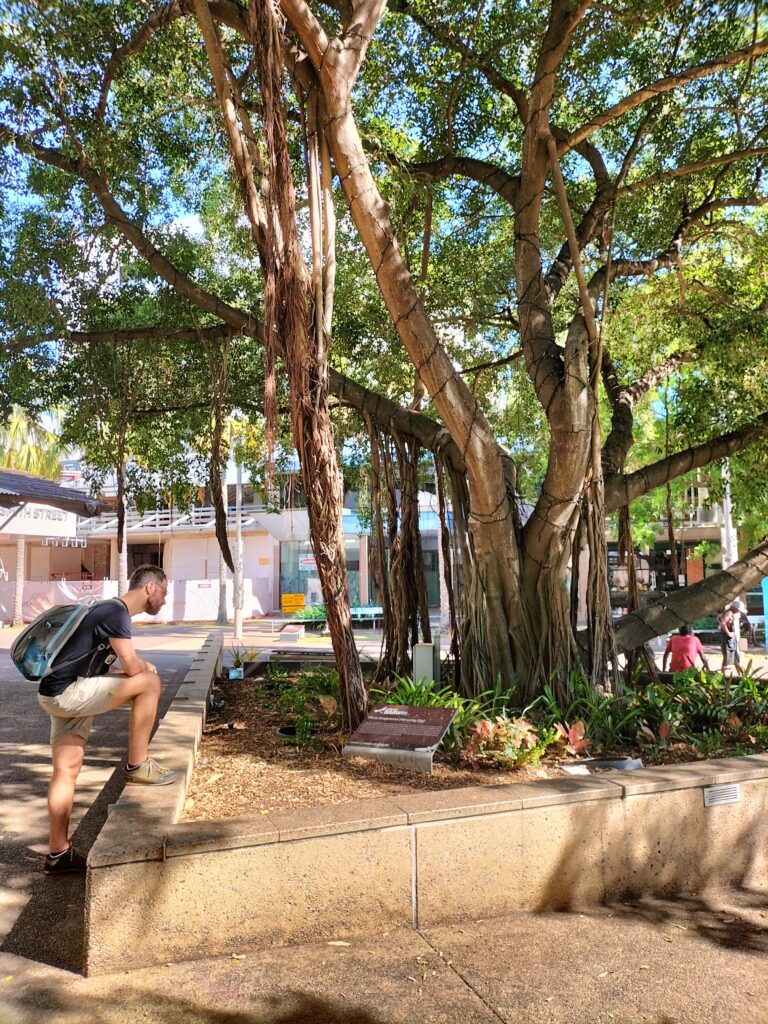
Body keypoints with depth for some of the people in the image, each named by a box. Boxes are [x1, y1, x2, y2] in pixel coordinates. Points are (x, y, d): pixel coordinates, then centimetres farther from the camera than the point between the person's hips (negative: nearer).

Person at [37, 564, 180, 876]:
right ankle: (138, 766, -6)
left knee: (66, 771, 11)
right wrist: (147, 667, 3)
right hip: (67, 692, -10)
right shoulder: (116, 612, -15)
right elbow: (132, 667, -19)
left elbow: (128, 665, 22)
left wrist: (141, 666, 3)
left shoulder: (111, 610, 17)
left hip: (60, 696, 10)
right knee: (150, 682, -16)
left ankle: (59, 853, 17)